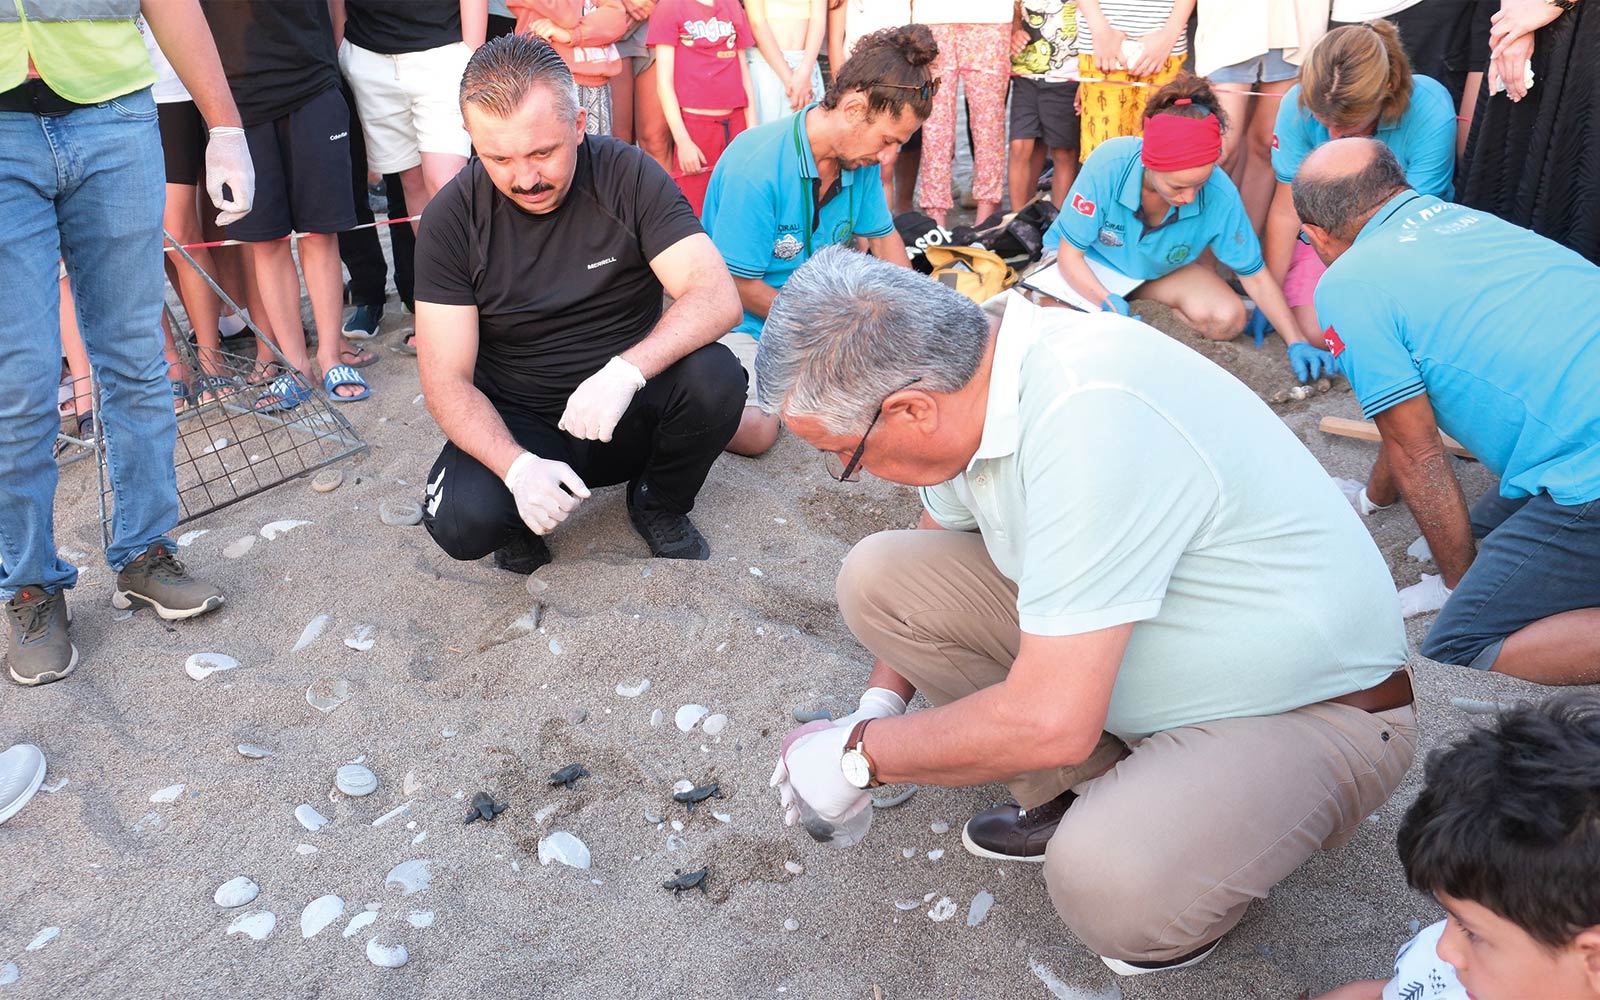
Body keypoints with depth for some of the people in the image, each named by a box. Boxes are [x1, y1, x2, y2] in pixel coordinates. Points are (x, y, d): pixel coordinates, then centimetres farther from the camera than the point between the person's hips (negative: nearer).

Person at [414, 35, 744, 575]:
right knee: (462, 519, -31)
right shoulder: (451, 221, -11)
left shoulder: (627, 175, -12)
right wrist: (516, 465, -32)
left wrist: (626, 371, -39)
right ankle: (517, 526, 8)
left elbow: (719, 296, -22)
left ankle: (659, 504, 2)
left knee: (715, 378, -30)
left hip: (625, 411, 1)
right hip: (515, 428, -1)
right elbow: (447, 380, -12)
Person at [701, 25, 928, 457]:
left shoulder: (862, 161, -6)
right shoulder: (756, 165, -26)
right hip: (744, 321, -7)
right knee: (754, 431, -28)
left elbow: (882, 236, 11)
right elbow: (741, 286, -22)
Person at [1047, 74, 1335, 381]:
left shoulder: (1220, 196, -29)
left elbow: (1255, 275, -15)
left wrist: (1296, 343, -21)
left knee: (1228, 320, -20)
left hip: (1162, 268, 2)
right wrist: (1109, 303, -41)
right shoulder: (1108, 164, -35)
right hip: (1092, 261, -2)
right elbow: (1070, 253, -24)